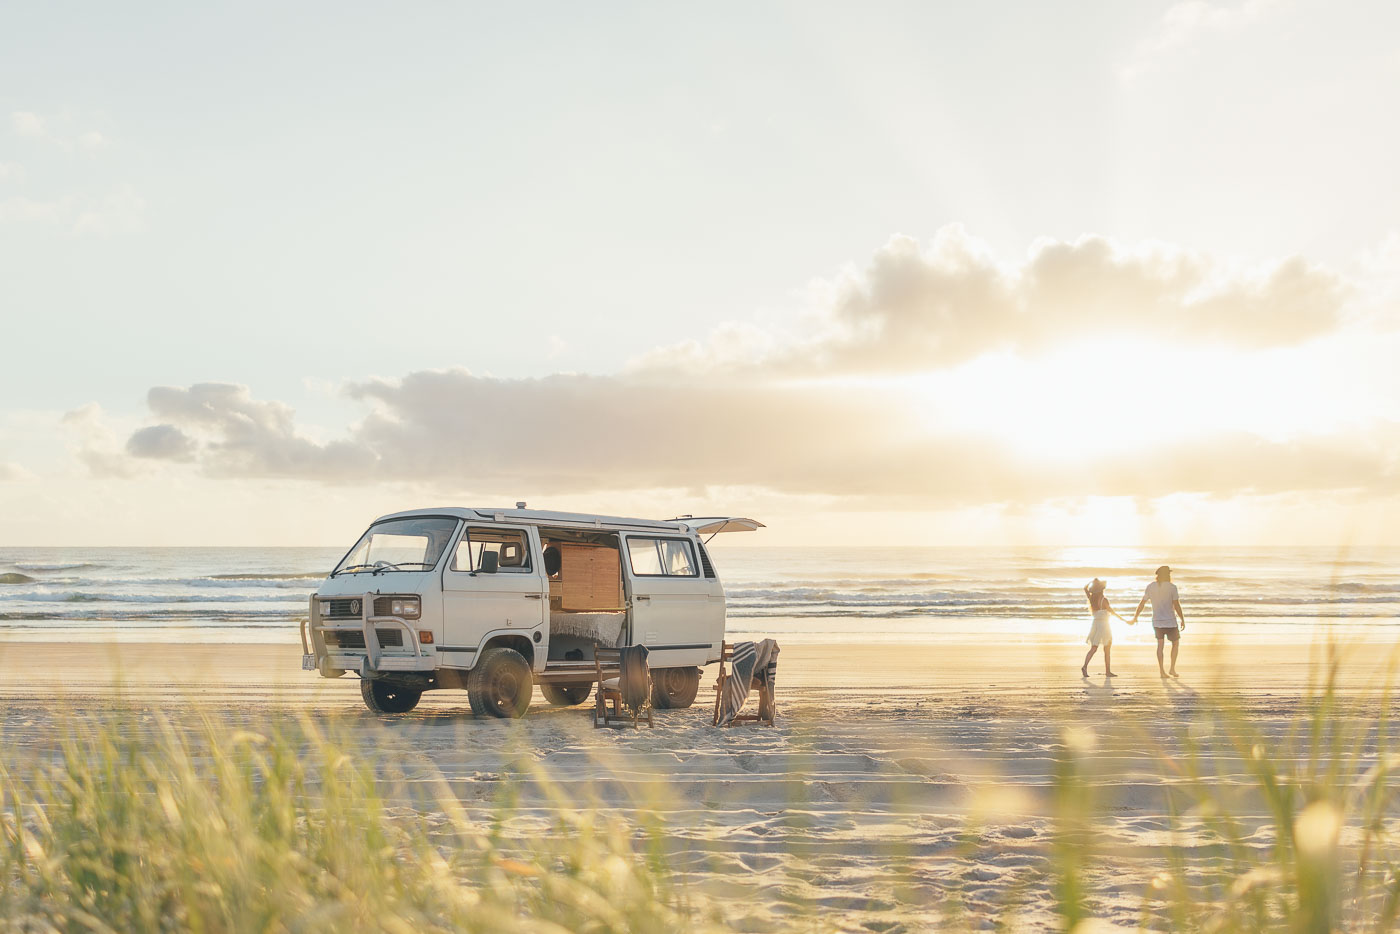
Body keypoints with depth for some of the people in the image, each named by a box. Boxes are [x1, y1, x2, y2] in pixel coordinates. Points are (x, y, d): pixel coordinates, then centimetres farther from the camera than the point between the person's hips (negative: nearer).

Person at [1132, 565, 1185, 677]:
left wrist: (1135, 617, 18)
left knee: (1160, 645, 11)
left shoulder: (1150, 587, 0)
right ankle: (1172, 669, 12)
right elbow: (1177, 605, -14)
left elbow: (1142, 603, 5)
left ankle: (1162, 671, 6)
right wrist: (1183, 620, -5)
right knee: (1176, 643, 15)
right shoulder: (1172, 587, -12)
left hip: (1157, 621, 4)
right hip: (1170, 621, -4)